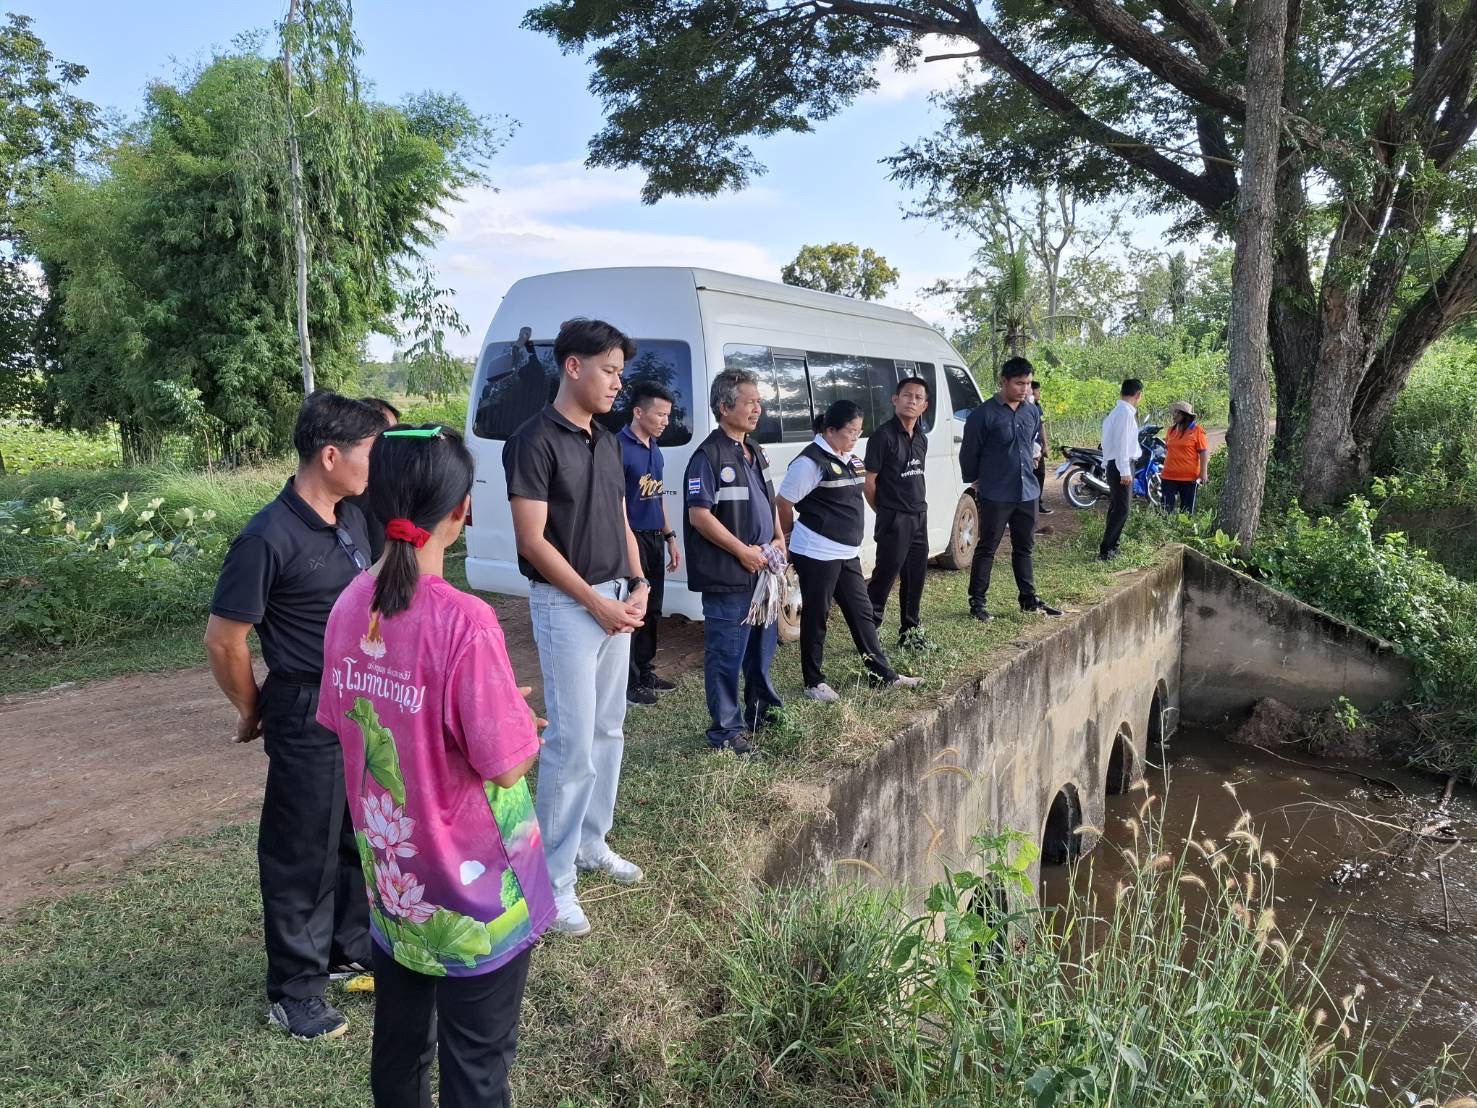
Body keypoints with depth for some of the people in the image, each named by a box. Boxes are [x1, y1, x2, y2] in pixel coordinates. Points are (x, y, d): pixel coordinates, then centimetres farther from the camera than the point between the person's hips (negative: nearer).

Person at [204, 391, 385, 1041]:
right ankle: (294, 991, 25)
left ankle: (351, 949, 40)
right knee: (303, 854, 7)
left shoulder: (352, 519, 2)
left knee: (361, 838, 20)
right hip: (308, 718, -7)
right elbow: (223, 641, -15)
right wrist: (254, 711, -2)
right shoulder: (269, 539, -21)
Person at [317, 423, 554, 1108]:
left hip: (391, 875, 7)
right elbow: (506, 768, -21)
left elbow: (345, 725, 7)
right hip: (473, 888, -6)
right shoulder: (463, 622, -27)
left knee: (398, 1042, 24)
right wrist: (517, 718, -1)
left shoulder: (350, 605, -6)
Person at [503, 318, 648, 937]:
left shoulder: (607, 442, 12)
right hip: (566, 605, -8)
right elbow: (532, 541, -17)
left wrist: (637, 585, 3)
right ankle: (553, 878, 6)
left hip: (617, 600, 8)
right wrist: (595, 602, -16)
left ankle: (592, 843, 30)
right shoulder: (535, 441, -13)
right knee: (573, 744, -6)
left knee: (608, 731, 15)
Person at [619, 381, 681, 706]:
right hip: (632, 538, -8)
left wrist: (670, 537, 19)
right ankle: (628, 681, 8)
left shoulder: (655, 449, 11)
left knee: (652, 609, 15)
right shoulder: (619, 447, -15)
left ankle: (644, 671, 28)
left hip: (655, 538, 9)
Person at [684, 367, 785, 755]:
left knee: (763, 646, 21)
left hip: (762, 570, 9)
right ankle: (726, 729, 11)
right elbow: (699, 516, -20)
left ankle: (763, 710, 37)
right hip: (728, 577, -9)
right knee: (727, 654, 0)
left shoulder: (755, 452, 12)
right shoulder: (709, 456, -15)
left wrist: (778, 539, 7)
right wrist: (744, 552, -17)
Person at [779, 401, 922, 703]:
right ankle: (814, 681, 15)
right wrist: (792, 537, 2)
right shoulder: (811, 461, -16)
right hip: (817, 553, -8)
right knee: (816, 616, 3)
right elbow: (784, 502, -11)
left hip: (847, 552, 8)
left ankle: (883, 673, 20)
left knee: (862, 611, 12)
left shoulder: (850, 459, 11)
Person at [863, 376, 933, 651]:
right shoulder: (883, 436, -12)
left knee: (915, 577, 13)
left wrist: (919, 506, 11)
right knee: (884, 577, -4)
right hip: (894, 520, -7)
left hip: (919, 518, 7)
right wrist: (885, 512, -1)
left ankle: (910, 632, 24)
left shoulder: (921, 439, 11)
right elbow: (869, 482, -11)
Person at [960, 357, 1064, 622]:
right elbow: (969, 453, -4)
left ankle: (1029, 599, 24)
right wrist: (975, 481, 6)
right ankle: (977, 602, 10)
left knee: (1024, 548, 14)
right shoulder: (984, 414, -12)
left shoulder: (1032, 412, 7)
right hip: (995, 496, -6)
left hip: (1027, 492, 6)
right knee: (987, 548, 2)